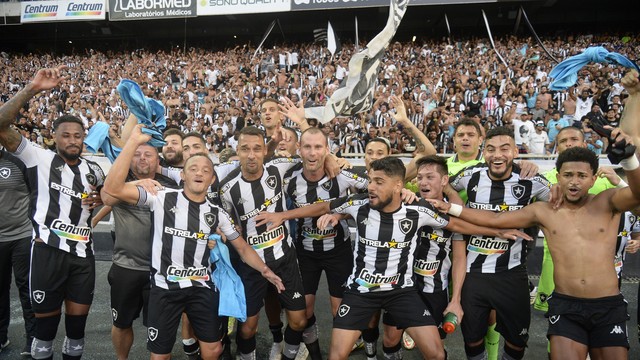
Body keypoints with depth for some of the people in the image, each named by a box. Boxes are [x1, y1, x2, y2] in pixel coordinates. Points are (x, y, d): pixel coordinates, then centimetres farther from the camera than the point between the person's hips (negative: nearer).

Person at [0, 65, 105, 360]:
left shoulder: (93, 170, 12)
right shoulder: (40, 158, -1)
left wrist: (101, 198, 8)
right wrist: (32, 89, -23)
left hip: (82, 253, 4)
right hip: (48, 251, -4)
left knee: (77, 320, 12)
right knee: (46, 321, 7)